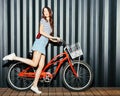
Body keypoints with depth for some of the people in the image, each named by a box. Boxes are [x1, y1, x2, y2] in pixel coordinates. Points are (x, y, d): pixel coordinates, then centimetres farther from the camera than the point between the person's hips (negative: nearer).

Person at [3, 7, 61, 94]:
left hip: (43, 45, 8)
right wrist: (52, 37, -13)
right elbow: (41, 32, -12)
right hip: (40, 42, -8)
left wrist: (54, 40, 18)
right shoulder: (43, 20, 2)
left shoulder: (50, 22, 26)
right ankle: (14, 57, -11)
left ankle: (34, 86, 2)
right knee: (34, 64, -19)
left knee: (41, 66, 0)